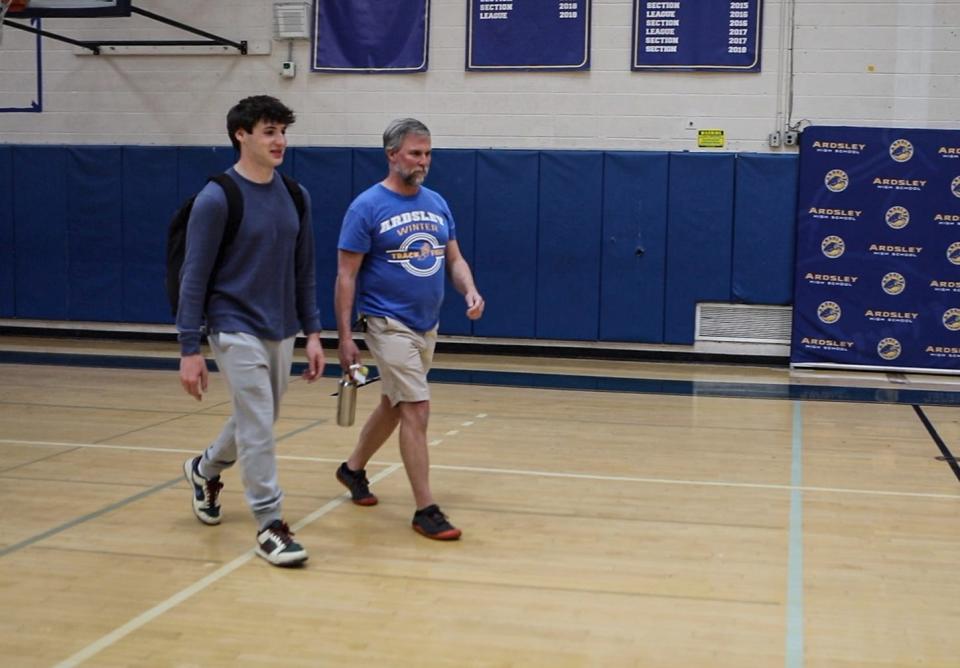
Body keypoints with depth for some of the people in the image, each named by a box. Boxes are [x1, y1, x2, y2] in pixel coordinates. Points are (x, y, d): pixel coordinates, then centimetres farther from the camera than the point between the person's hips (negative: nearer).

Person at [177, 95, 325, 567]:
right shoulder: (216, 199, -13)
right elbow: (194, 277, -12)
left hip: (281, 331, 6)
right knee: (258, 426, -7)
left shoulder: (295, 197, 4)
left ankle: (205, 470, 45)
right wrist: (189, 350, -13)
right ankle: (269, 524, 6)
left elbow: (305, 271, 10)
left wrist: (312, 333, 6)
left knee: (256, 421, 18)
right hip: (236, 329, -6)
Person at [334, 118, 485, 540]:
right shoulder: (367, 207, -11)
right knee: (417, 410, -11)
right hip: (389, 325, -7)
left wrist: (470, 291, -8)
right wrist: (345, 337, -13)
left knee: (394, 406, 19)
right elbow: (346, 276, -10)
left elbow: (454, 259, 13)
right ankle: (425, 509, -3)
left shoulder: (437, 204, 7)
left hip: (427, 326, 7)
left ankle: (353, 469, 41)